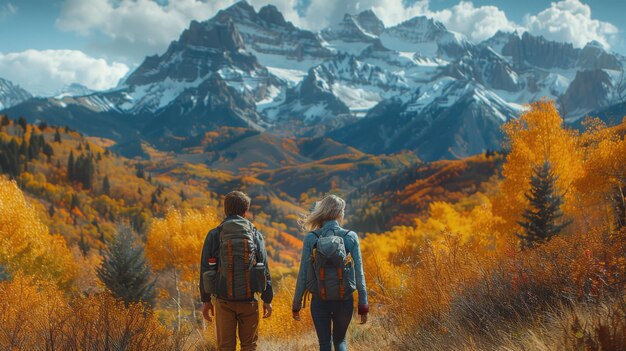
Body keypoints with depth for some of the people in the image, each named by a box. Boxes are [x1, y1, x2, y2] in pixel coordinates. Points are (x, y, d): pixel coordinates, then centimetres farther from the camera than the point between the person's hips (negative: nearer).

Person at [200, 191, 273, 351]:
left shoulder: (214, 235, 0)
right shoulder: (255, 234, 1)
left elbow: (205, 269, 1)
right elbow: (264, 269, 1)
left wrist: (206, 300, 8)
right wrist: (267, 299, 7)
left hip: (223, 300, 0)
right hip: (248, 300, 0)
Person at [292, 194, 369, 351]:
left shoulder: (311, 238, -6)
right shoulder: (351, 237, -6)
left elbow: (303, 274, -5)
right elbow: (359, 273, -5)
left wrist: (296, 305, 5)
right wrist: (363, 306, 2)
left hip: (319, 302, 0)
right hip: (344, 301, 0)